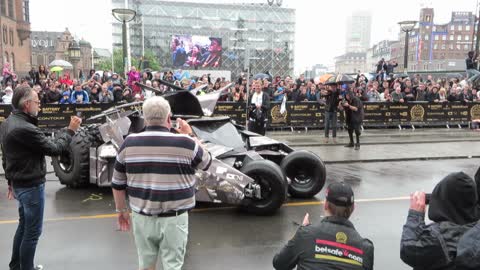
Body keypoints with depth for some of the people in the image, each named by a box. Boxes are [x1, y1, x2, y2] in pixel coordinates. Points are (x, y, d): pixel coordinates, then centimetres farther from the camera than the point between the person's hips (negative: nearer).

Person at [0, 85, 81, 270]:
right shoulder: (25, 129, -27)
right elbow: (55, 148, -21)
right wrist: (70, 130, -9)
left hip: (18, 182, 10)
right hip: (31, 185, -10)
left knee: (24, 225, 23)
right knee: (33, 231, 4)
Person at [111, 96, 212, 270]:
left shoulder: (129, 143, -4)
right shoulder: (185, 143, -12)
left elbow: (118, 184, 5)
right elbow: (206, 162, 7)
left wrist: (121, 210, 19)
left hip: (142, 217, 3)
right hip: (174, 219, -3)